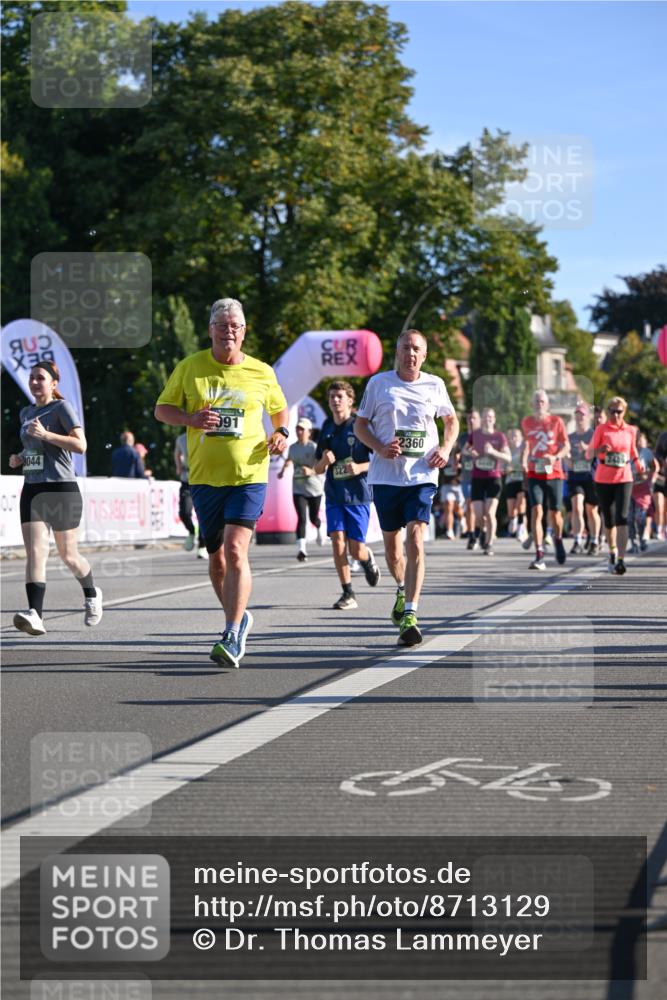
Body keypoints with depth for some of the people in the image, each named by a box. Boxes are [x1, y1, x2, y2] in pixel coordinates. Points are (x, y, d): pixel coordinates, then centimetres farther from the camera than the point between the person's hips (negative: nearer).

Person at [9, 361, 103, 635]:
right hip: (32, 489, 5)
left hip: (62, 489, -5)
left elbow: (80, 445, -16)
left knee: (68, 555, 7)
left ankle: (92, 595, 35)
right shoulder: (26, 413, 16)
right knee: (34, 552, -13)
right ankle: (35, 615, -23)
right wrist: (19, 459, 10)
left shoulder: (61, 407, -5)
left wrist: (45, 434, -23)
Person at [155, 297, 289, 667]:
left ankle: (232, 637, -17)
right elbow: (162, 409, 7)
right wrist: (191, 419, -12)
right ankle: (238, 618, 35)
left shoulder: (261, 373, 4)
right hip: (205, 477, 2)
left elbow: (280, 408, 21)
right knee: (216, 557, 11)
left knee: (235, 550, -17)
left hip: (249, 475, -2)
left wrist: (281, 434, 0)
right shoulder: (189, 368, 3)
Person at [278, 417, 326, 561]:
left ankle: (320, 528, 49)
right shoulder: (293, 447, 5)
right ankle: (301, 549, -20)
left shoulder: (314, 448, -10)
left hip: (314, 488, -2)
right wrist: (283, 470, 13)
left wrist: (311, 471, -33)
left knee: (313, 518, 11)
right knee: (302, 518, -13)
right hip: (298, 489, 2)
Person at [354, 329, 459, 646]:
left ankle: (409, 614, -21)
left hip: (422, 475, -1)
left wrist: (446, 448, 2)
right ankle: (402, 589, 42)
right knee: (391, 544, 11)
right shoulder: (379, 383, 3)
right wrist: (379, 447, -11)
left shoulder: (434, 385, 6)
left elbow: (451, 420, 21)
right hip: (385, 475, 1)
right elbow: (360, 424, 8)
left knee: (415, 539, -16)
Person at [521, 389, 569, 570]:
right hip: (534, 474, 1)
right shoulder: (526, 422, 6)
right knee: (536, 511, -15)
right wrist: (524, 460, 7)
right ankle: (539, 556, -18)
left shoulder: (556, 421, 0)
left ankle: (558, 540, 40)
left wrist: (555, 457, -17)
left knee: (555, 513, 6)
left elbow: (566, 446, 1)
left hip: (554, 473, -1)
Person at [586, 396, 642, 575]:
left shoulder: (631, 430, 6)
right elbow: (589, 454, -2)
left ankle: (620, 560, -19)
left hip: (624, 479, 0)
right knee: (609, 520, 9)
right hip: (603, 479, 0)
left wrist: (638, 463, 2)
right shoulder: (601, 429, -1)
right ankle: (612, 551, 32)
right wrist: (599, 450, -24)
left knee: (621, 518, -15)